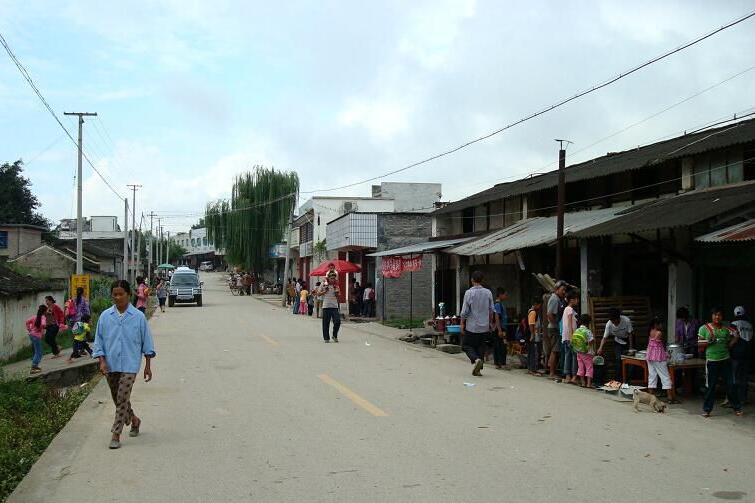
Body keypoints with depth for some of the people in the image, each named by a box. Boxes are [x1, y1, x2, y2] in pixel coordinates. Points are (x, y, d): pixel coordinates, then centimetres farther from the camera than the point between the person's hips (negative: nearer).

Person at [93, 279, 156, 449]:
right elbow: (99, 340, 5)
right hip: (111, 365, 4)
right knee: (117, 398, 15)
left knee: (122, 399, -10)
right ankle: (134, 420, 39)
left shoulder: (138, 317, -5)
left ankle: (116, 435, -2)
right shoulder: (105, 316, 0)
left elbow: (146, 340, 2)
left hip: (129, 365, -3)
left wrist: (148, 365, 3)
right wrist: (102, 361, -7)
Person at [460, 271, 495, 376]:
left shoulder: (469, 292, -11)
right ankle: (478, 369, 10)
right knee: (480, 347, 12)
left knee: (467, 345, 7)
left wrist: (462, 324, -1)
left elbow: (465, 311, -11)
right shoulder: (488, 293, 2)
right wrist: (489, 323, 19)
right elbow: (491, 311, 7)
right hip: (484, 326, 4)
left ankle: (476, 359, -17)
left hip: (471, 326, -4)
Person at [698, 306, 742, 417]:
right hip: (712, 361, -2)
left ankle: (737, 408, 19)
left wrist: (729, 345, 4)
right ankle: (707, 409, 11)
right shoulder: (704, 328, -3)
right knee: (711, 386, 1)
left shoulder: (726, 328, 3)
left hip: (725, 360, 2)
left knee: (730, 385, 5)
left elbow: (736, 336, 16)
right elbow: (700, 343, -2)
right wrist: (709, 341, -19)